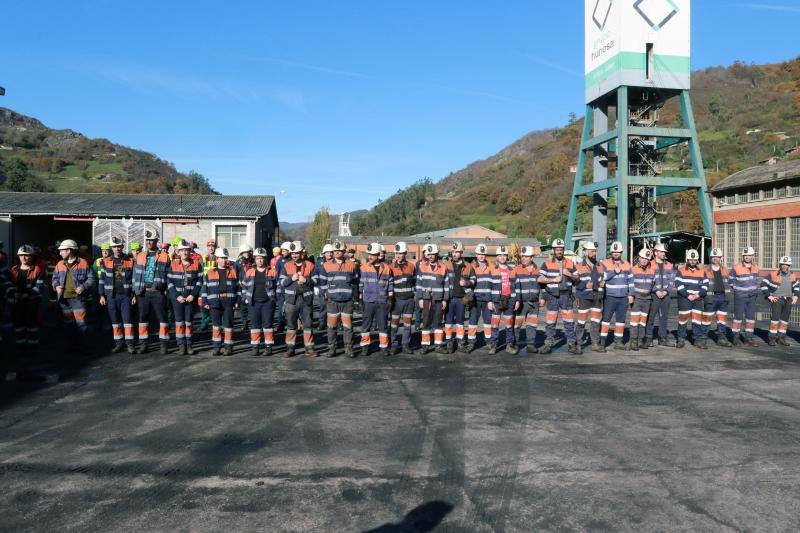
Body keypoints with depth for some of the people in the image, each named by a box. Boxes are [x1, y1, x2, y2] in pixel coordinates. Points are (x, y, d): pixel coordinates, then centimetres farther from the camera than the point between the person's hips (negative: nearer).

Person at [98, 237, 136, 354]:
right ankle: (119, 344, 16)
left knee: (127, 319, -4)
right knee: (115, 321, 7)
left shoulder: (130, 261, 3)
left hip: (126, 295, -2)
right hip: (112, 296, 2)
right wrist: (102, 295, 3)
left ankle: (129, 344, 0)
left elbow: (134, 278, 5)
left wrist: (134, 295, 0)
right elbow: (102, 279, 9)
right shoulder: (106, 262, 6)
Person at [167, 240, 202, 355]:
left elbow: (199, 281, 0)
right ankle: (181, 345, 12)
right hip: (177, 297, 0)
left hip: (191, 297, 0)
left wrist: (193, 295, -10)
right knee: (179, 322, 4)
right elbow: (169, 282, -1)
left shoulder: (196, 264, 1)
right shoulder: (173, 264, 1)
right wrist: (177, 296, -10)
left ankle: (189, 344, 16)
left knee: (189, 322, 6)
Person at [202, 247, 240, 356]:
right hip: (215, 302, 1)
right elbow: (205, 288, 6)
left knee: (228, 324, 2)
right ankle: (216, 347, 16)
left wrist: (237, 301, 2)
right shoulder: (210, 272, 5)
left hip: (228, 302, 0)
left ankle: (229, 347, 10)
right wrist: (205, 302, 0)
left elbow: (238, 287, 9)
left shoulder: (233, 272, 7)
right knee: (216, 324, 7)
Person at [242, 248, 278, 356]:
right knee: (254, 324, 4)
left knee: (267, 324, 1)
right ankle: (255, 347, 11)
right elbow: (244, 286, 17)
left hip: (268, 302, -2)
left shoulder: (272, 271, 1)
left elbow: (278, 285, 5)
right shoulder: (249, 272, 8)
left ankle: (269, 347, 9)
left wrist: (275, 298, -1)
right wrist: (246, 298, 9)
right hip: (254, 303, 2)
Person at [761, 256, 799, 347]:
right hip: (777, 299, -5)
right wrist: (769, 296, -12)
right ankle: (772, 338, -8)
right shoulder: (773, 275, -11)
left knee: (785, 320, 10)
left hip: (788, 300, 5)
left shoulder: (793, 276, 5)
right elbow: (763, 284, -9)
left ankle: (781, 338, 21)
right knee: (775, 318, -13)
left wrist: (795, 296, 7)